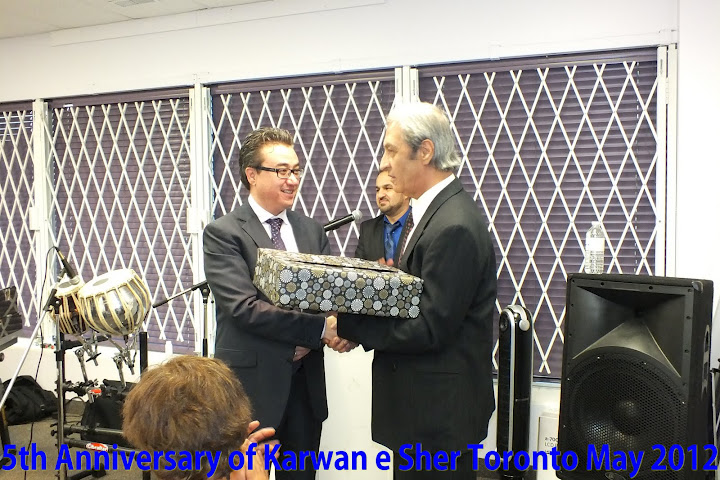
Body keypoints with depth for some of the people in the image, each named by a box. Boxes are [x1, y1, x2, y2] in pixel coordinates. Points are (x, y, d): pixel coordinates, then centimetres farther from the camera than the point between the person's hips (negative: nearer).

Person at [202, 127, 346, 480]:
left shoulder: (312, 231, 9)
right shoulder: (223, 233, -9)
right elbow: (244, 307, -19)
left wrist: (312, 340, -14)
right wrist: (318, 328, -22)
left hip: (306, 380, 5)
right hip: (253, 381, -5)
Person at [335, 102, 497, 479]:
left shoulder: (454, 227, -23)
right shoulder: (433, 211, 8)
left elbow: (430, 330, -24)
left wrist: (347, 326, -19)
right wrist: (353, 319, -4)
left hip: (439, 409, -9)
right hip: (422, 402, 9)